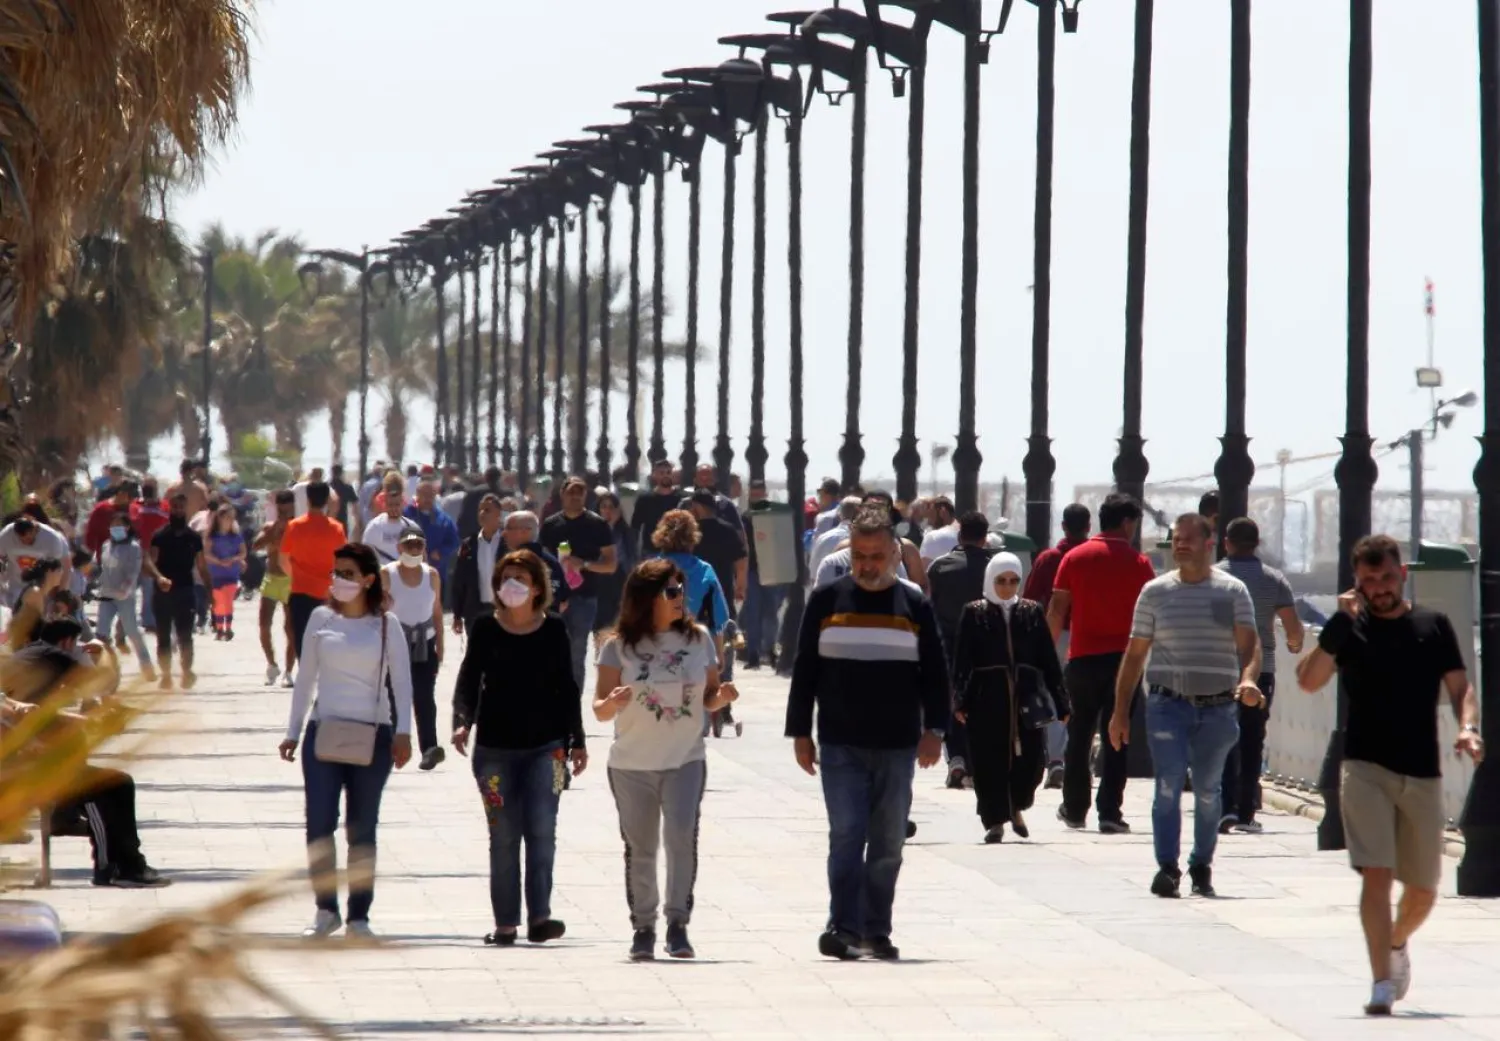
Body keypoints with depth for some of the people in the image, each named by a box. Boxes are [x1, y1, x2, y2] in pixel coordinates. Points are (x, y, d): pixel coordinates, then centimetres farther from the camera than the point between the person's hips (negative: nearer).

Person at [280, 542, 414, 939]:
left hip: (372, 736, -1)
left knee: (362, 829, 5)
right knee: (318, 824, -8)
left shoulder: (386, 624, 1)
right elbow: (305, 677, 11)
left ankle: (359, 916, 11)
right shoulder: (321, 619, 6)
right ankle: (326, 910, 3)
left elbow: (401, 680, -1)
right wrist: (293, 732, 11)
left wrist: (403, 733, -12)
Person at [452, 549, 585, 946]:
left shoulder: (553, 630, 4)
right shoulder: (485, 629, 2)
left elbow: (566, 688, 10)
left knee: (542, 830, -11)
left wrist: (576, 741, 9)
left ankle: (539, 917, -12)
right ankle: (505, 923, 7)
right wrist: (462, 721, -15)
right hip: (495, 747, 0)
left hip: (545, 745, 0)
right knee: (503, 836, 3)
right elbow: (469, 679, 2)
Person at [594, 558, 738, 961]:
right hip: (632, 765, 0)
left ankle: (678, 924, -9)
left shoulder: (698, 639, 3)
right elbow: (600, 709, -3)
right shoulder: (619, 646, -3)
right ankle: (643, 928, 18)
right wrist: (613, 703, -25)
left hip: (685, 761, 0)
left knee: (682, 837, -15)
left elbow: (708, 697, 11)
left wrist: (722, 697, -11)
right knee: (640, 849, 6)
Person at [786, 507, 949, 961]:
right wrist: (800, 732, 2)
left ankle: (876, 931, 14)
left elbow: (935, 673, 7)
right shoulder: (827, 601, 4)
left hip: (897, 747, 1)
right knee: (846, 835, -10)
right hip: (840, 745, -1)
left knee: (887, 844, 6)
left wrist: (933, 730, -4)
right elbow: (805, 670, 7)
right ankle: (844, 928, -13)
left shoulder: (915, 606, 5)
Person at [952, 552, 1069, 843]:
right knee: (990, 762, -2)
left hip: (1026, 697, 2)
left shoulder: (1032, 612, 10)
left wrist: (1061, 702, 7)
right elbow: (961, 661, 1)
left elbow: (1049, 661, 10)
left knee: (1031, 757, -4)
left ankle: (1016, 808, 22)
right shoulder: (975, 613, 4)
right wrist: (960, 700, -8)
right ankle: (995, 821, 8)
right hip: (987, 698, -1)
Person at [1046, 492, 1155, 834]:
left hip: (1083, 658, 2)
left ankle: (1074, 809, 20)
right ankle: (1109, 814, -5)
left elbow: (1056, 611, 1)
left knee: (1079, 735, 14)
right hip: (1124, 658, -2)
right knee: (1116, 739, 1)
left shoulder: (1075, 558, 2)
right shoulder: (1138, 563, -2)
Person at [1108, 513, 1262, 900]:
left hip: (1217, 707, 0)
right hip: (1167, 704, 0)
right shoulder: (1155, 592, 8)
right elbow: (1135, 654, 11)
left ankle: (1201, 868, 18)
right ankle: (1167, 867, -11)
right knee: (1168, 785, -11)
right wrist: (1121, 711, 7)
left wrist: (1248, 679, -27)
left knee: (1207, 790, 7)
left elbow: (1249, 642, -5)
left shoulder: (1232, 591, 4)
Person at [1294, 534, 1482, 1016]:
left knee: (1423, 888, 12)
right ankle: (1382, 982, -14)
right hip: (1367, 769, -3)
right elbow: (1309, 682, -11)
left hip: (1423, 773, 3)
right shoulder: (1350, 626, 1)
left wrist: (1468, 727, -14)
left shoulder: (1434, 626, 7)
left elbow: (1459, 687, 6)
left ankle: (1397, 945, 42)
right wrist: (1341, 625, -18)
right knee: (1376, 874, -16)